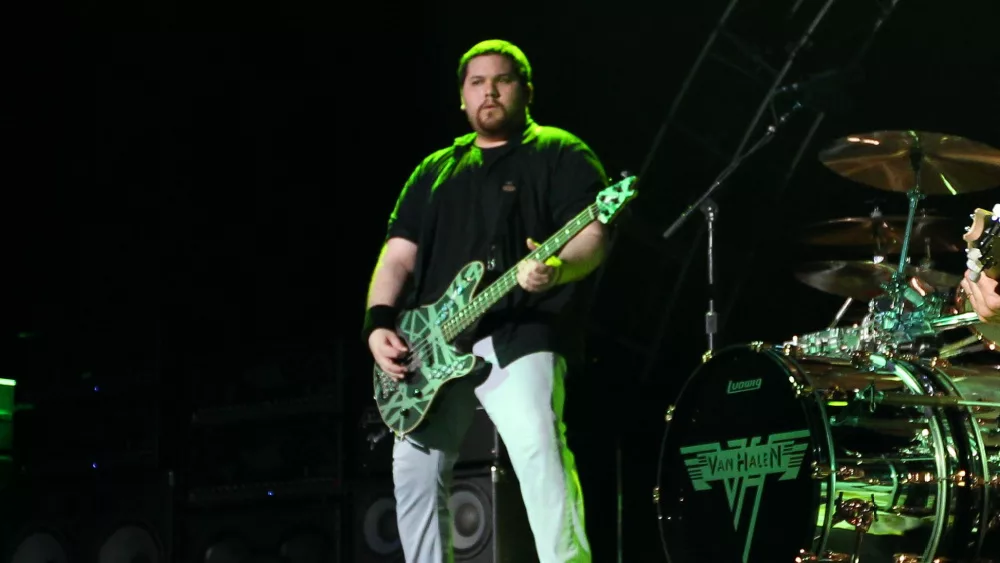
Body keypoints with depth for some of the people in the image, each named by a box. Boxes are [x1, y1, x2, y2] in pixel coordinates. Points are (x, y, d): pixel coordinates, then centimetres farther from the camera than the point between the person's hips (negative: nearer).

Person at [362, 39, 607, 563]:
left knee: (539, 449, -26)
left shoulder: (559, 154, 6)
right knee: (414, 470, 5)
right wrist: (379, 323, 0)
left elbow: (591, 236, -7)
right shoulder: (434, 170, 23)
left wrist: (557, 268, -29)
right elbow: (399, 255, 17)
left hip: (521, 332, -6)